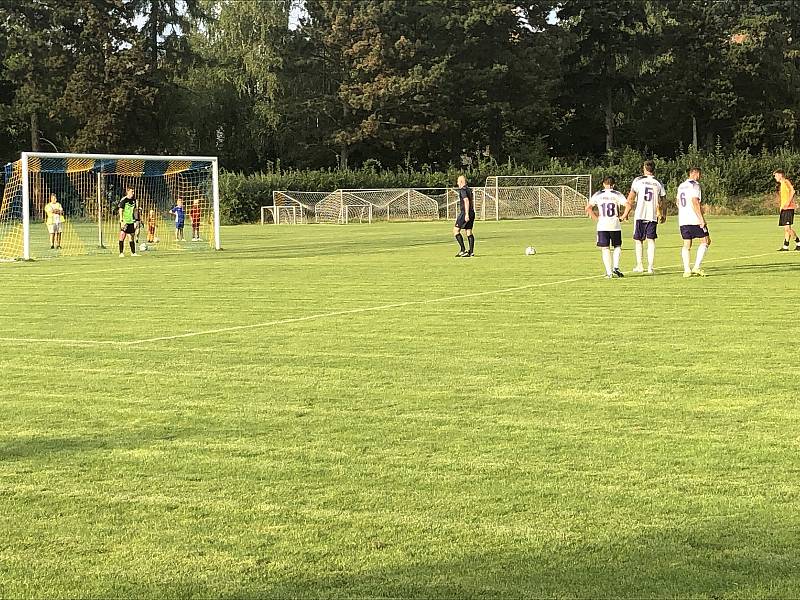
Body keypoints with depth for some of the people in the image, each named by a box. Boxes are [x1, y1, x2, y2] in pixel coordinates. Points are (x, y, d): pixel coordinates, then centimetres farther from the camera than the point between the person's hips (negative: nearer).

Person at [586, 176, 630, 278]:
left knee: (605, 249, 5)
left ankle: (609, 272, -1)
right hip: (615, 225, 0)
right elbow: (628, 206, -10)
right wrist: (623, 217, 2)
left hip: (602, 226, 0)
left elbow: (588, 208, -1)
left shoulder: (598, 195, 4)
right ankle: (616, 267, -1)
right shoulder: (617, 195, 1)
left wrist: (596, 218, 5)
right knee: (617, 247, 16)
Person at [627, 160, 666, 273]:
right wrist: (663, 215, 21)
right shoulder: (658, 183, 5)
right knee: (651, 240, 4)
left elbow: (631, 198, -1)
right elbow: (662, 202, 7)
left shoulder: (638, 180, 0)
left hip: (640, 215, -1)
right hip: (653, 216, 1)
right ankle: (650, 267, -1)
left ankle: (639, 265, 7)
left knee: (638, 240, 10)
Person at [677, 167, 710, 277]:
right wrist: (701, 219, -18)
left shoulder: (681, 186, 17)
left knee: (686, 244, 8)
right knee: (705, 241, 1)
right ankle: (697, 267, -8)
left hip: (682, 220, 8)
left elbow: (678, 202, 25)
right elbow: (695, 202, -18)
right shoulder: (694, 185, -9)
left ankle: (686, 270, 0)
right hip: (695, 219, -8)